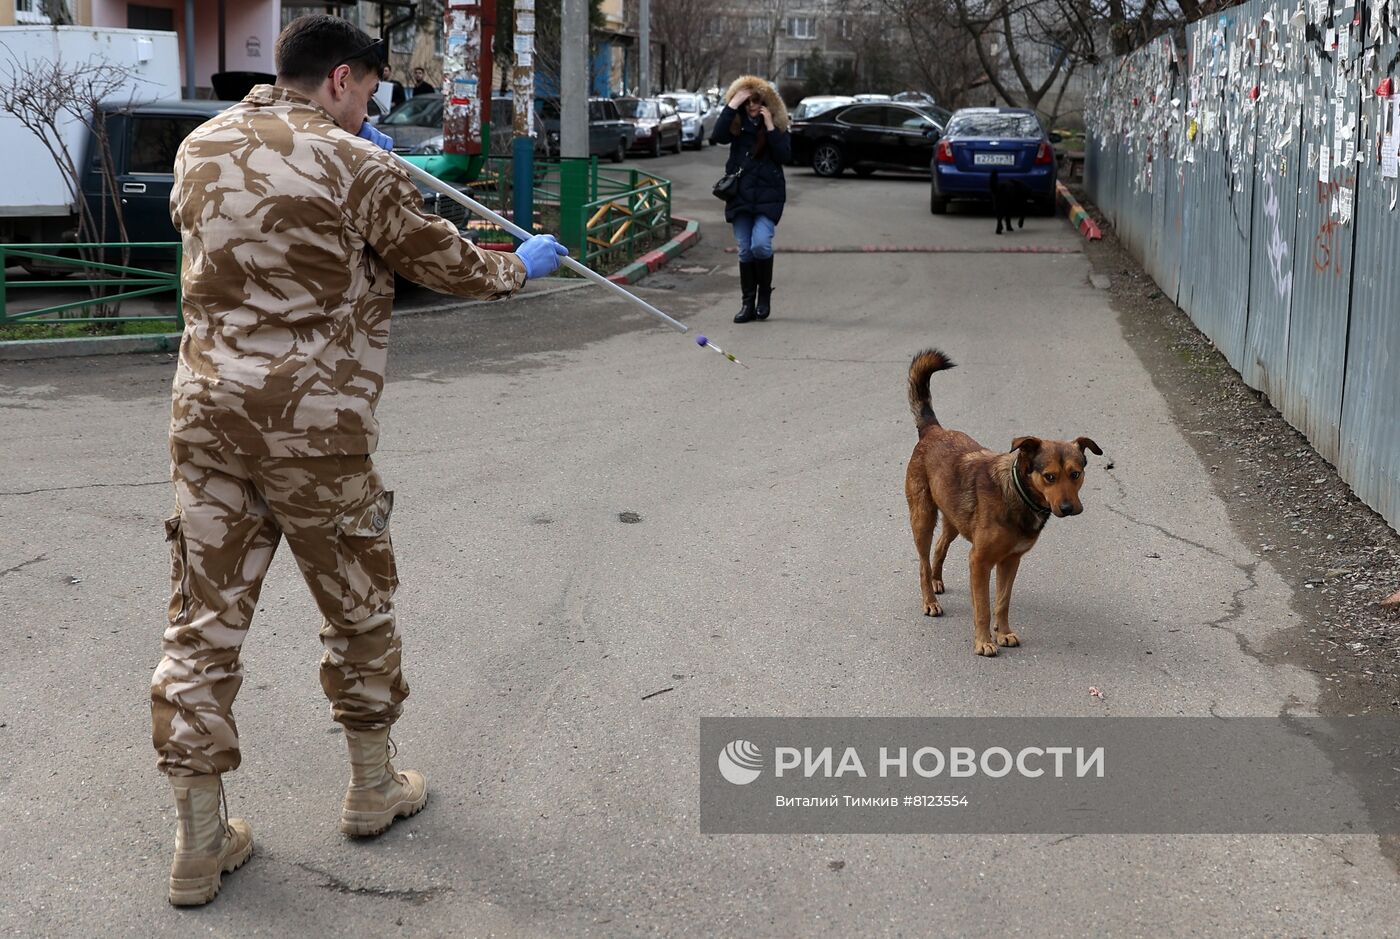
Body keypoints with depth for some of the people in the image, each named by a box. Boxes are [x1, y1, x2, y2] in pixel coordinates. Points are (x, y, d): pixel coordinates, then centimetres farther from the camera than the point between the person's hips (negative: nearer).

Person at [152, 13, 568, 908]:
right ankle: (374, 787, 32)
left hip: (206, 413, 5)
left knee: (205, 619, 7)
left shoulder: (199, 149, 8)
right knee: (359, 606, 15)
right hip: (314, 424, -5)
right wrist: (520, 266, 20)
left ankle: (200, 844, 12)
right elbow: (447, 262, 1)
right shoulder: (358, 167, -10)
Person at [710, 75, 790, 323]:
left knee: (761, 244, -19)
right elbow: (717, 136, -15)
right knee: (745, 251, 4)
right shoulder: (736, 125, 5)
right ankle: (748, 303, 13)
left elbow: (785, 156, -9)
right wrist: (731, 106, -17)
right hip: (740, 195, 2)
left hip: (768, 196, -2)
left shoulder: (778, 126, 4)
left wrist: (770, 127, -14)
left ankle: (765, 293, 4)